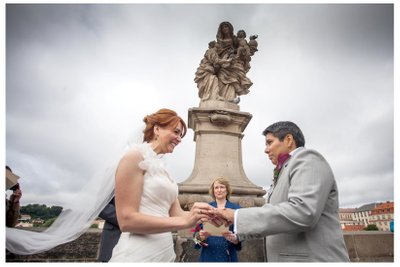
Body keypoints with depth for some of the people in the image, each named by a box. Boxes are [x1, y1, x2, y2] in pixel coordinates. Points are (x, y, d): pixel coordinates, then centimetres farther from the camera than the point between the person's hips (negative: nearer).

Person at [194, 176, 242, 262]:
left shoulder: (236, 209, -2)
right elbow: (199, 231, 0)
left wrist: (234, 239, -23)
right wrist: (201, 236, -20)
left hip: (228, 256, 0)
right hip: (208, 255, 1)